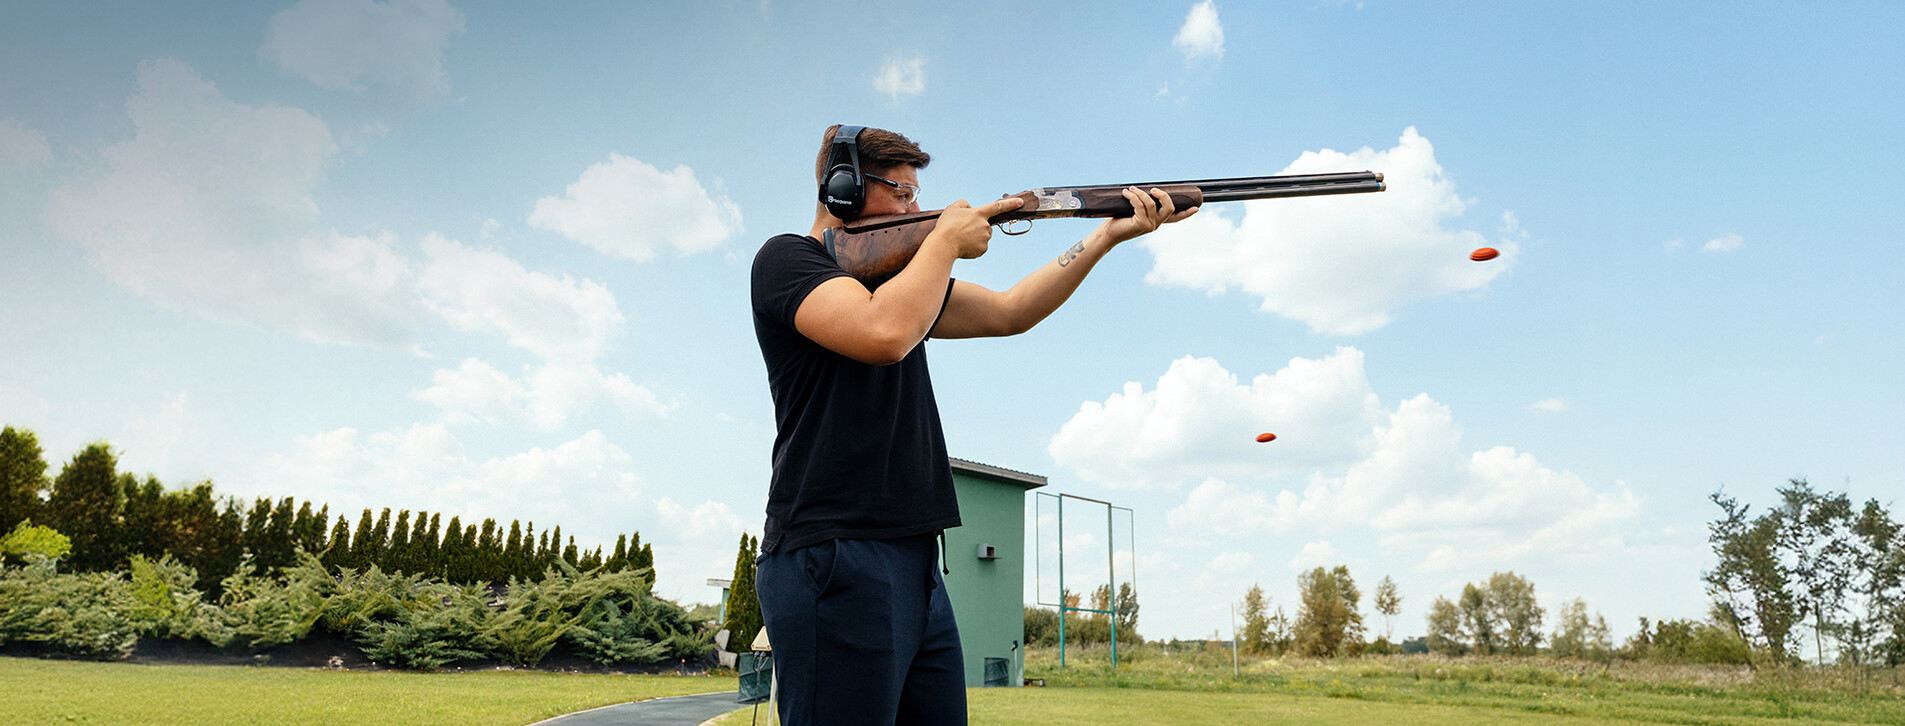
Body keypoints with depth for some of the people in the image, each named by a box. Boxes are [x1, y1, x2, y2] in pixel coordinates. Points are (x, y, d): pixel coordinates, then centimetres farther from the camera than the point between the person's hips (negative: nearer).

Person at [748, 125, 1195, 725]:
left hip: (918, 566, 9)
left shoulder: (896, 275, 23)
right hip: (835, 563, -8)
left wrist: (1111, 234, 12)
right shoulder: (787, 259, -3)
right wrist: (947, 240, -5)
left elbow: (1008, 313, 19)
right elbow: (885, 335, -21)